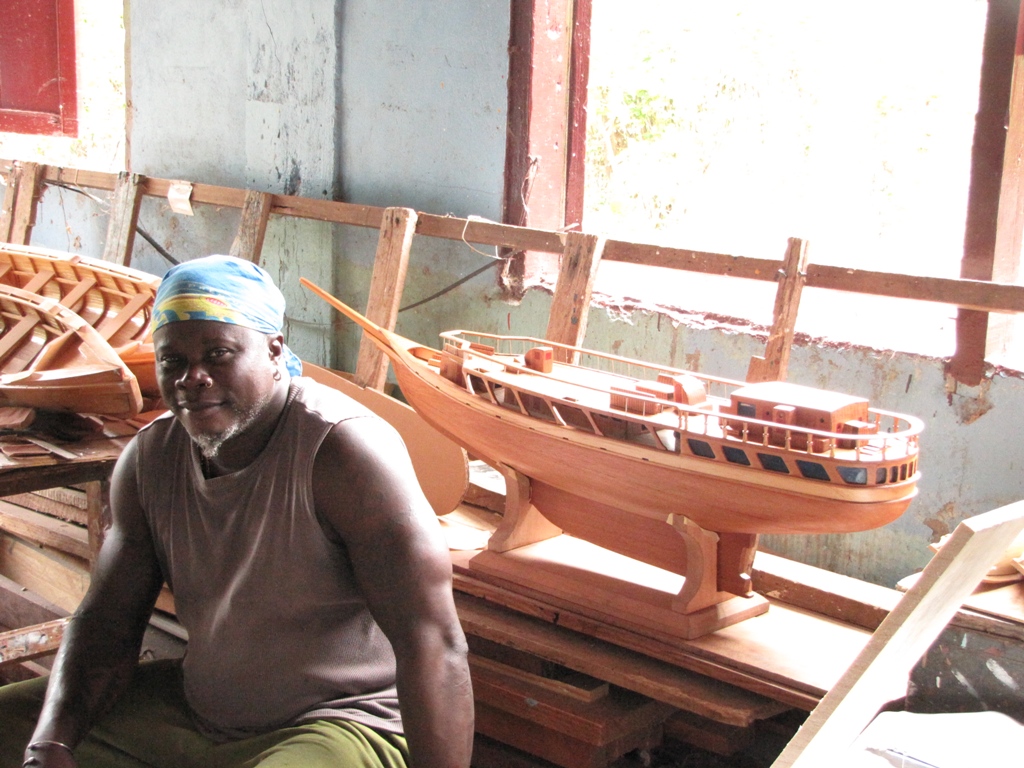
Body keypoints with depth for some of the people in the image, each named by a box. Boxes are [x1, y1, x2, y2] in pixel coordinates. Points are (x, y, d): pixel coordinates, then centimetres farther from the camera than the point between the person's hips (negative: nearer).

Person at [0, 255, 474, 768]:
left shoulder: (341, 447, -22)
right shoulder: (148, 459, 0)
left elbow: (434, 643, -27)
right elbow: (107, 624, 3)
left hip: (341, 722, -6)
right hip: (193, 707, 7)